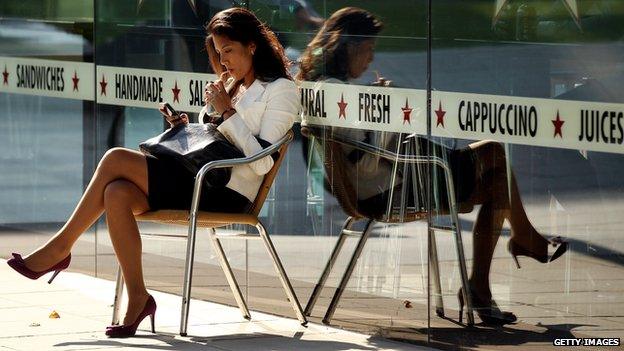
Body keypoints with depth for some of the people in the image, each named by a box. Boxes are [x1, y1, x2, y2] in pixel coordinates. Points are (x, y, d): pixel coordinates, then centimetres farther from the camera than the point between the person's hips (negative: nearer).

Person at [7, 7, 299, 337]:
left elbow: (262, 162, -11)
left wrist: (227, 112, -12)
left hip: (228, 193, -8)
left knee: (116, 159, -18)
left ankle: (61, 246, -7)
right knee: (116, 193, -21)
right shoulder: (232, 87, 26)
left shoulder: (281, 90, -1)